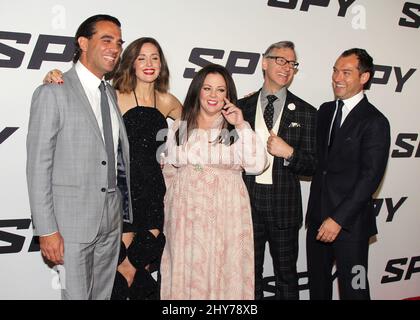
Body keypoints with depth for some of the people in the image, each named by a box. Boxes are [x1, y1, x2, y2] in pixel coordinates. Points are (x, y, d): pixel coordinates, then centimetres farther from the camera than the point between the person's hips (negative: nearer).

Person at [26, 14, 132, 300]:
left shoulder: (112, 93, 11)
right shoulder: (53, 93, -10)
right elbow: (38, 166, -12)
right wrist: (47, 230, -15)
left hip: (112, 218, 6)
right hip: (72, 221, -6)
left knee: (104, 293, 16)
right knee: (77, 294, 3)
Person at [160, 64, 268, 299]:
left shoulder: (236, 129, 3)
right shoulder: (180, 127, 10)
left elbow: (257, 165, -10)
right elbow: (170, 170, 17)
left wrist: (242, 126, -12)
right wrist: (177, 199, 9)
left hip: (226, 214, -2)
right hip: (186, 214, 2)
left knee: (224, 271, 3)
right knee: (186, 271, 8)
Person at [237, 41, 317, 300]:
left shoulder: (306, 112, 0)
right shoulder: (242, 107, 3)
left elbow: (312, 166, -2)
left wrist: (289, 153, -17)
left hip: (284, 206, -1)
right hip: (247, 202, 1)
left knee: (286, 274, 14)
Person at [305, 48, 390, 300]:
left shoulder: (375, 122, -11)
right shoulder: (325, 111, 10)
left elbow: (371, 176, -16)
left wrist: (338, 218, -19)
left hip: (350, 221, -6)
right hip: (318, 217, 6)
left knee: (353, 288, 5)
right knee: (318, 283, 18)